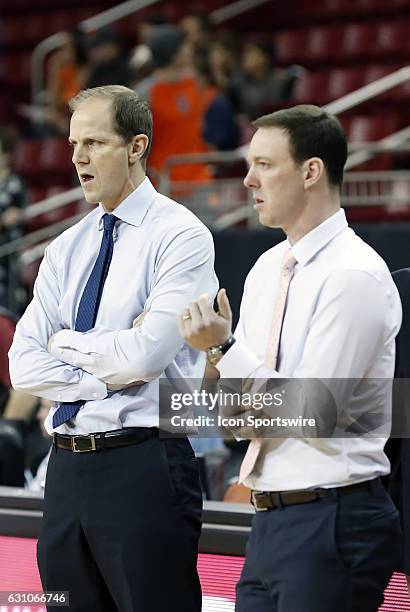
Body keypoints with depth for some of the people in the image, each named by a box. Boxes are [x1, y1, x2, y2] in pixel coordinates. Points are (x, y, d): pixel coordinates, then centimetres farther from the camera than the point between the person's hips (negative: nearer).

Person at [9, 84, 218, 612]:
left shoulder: (180, 236, -7)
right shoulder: (67, 248, 13)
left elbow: (145, 354, -18)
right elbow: (24, 366, 4)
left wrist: (67, 343, -2)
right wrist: (103, 378, -10)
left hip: (143, 464, -6)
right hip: (67, 465, 7)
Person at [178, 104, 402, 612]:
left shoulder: (355, 276, -14)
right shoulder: (266, 269, 12)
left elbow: (312, 417, -19)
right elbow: (238, 416, 14)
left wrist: (224, 348, -16)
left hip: (331, 525, -8)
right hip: (269, 521, 8)